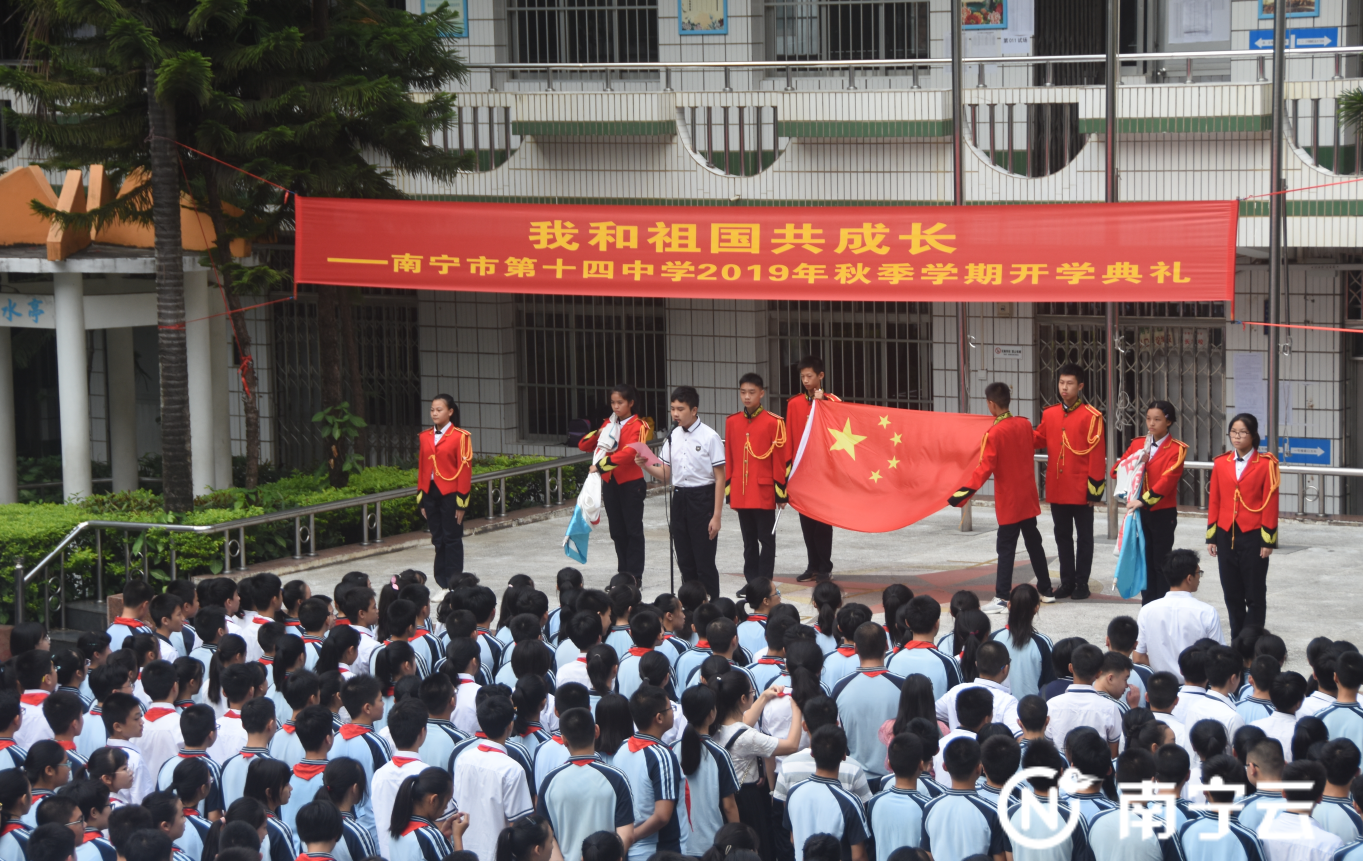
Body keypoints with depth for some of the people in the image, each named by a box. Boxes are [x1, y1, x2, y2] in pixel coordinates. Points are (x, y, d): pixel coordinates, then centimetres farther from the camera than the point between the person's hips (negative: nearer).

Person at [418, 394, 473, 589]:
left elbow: (465, 470, -8)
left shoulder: (461, 436, -7)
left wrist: (461, 502, -11)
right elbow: (422, 468, 13)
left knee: (452, 539, 0)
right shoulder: (425, 437, 10)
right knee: (438, 540, 8)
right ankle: (442, 584, 13)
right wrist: (421, 499, 10)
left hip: (450, 493, -5)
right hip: (430, 492, 5)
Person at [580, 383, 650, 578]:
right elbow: (583, 446, 10)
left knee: (633, 531, 0)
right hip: (609, 483, 6)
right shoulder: (609, 425, 12)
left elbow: (629, 452, -25)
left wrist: (601, 465, -30)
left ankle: (634, 576, 3)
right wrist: (598, 434, -10)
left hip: (631, 484, -6)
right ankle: (622, 574, 17)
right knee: (617, 531, 10)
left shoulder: (637, 426, -8)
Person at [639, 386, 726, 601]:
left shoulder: (709, 437, -10)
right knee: (685, 563, 10)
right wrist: (646, 466, -9)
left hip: (702, 498, -6)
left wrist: (717, 516, -14)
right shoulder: (673, 436, 7)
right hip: (679, 499, 6)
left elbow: (720, 478, -10)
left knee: (705, 563, -3)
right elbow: (666, 475, 12)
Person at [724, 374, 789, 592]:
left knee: (766, 539, 3)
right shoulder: (732, 422, 7)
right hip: (741, 493, 4)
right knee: (749, 540, 12)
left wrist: (781, 493, -7)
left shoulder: (774, 423, -7)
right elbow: (728, 459, 11)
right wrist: (729, 490, 10)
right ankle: (751, 581, 19)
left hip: (764, 492, -4)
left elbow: (781, 459, -6)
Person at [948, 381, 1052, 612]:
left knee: (1006, 548, -6)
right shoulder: (1025, 424, 0)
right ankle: (1045, 590, 25)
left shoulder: (993, 434, -18)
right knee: (1033, 542, 17)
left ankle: (1002, 598, -9)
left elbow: (985, 468, -22)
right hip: (1028, 497, 6)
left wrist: (965, 493, -22)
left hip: (1009, 501, -6)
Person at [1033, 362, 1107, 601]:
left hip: (1080, 490, -5)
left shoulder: (1091, 416, -9)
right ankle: (1067, 582, 22)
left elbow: (1098, 455, -11)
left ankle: (1082, 583, 12)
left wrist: (1095, 489, -13)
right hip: (1056, 489, 5)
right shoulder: (1049, 414, 6)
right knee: (1062, 536, 13)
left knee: (1084, 537, 5)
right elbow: (1038, 439, 15)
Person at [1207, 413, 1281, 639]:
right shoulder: (1220, 464, 7)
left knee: (1255, 594, 1)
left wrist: (1268, 541, -8)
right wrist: (1211, 537, 7)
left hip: (1253, 536, -4)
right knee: (1232, 593, 9)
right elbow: (1214, 501, 9)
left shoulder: (1266, 464, -4)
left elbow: (1270, 504, -5)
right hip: (1226, 536, 4)